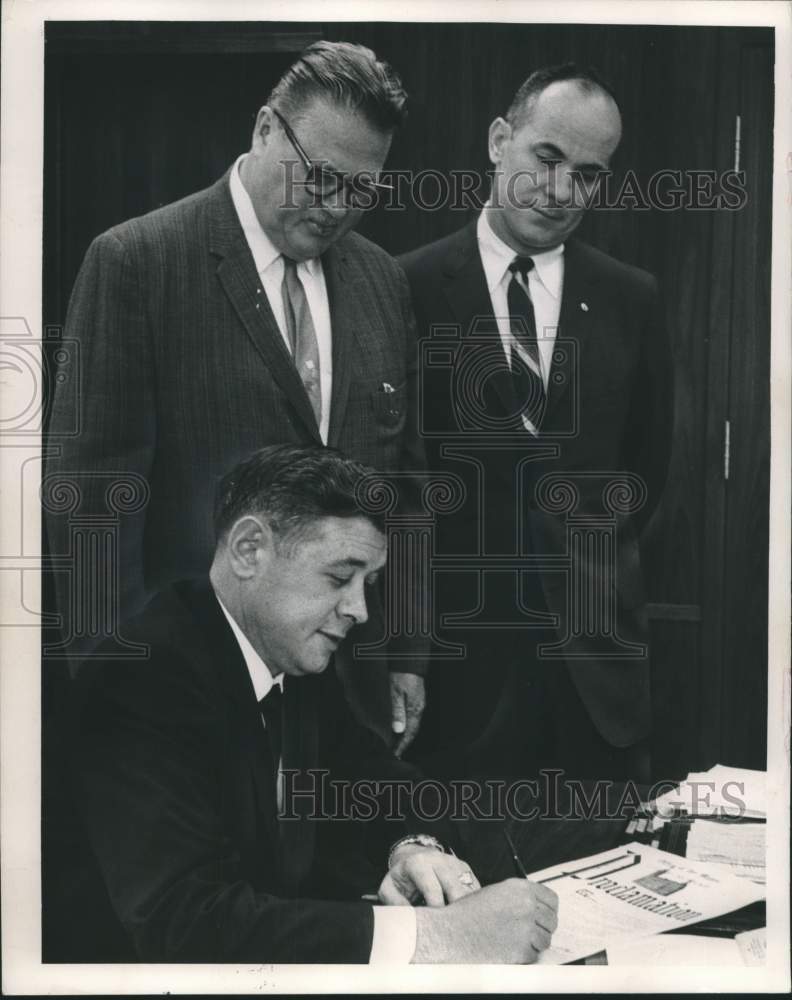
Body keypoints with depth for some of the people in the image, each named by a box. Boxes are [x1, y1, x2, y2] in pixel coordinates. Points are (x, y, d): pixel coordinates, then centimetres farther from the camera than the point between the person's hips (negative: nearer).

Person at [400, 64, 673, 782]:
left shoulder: (632, 298, 3)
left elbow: (649, 458, 12)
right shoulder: (411, 286, -5)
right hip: (458, 645, -2)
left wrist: (590, 557, 8)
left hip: (596, 643, 3)